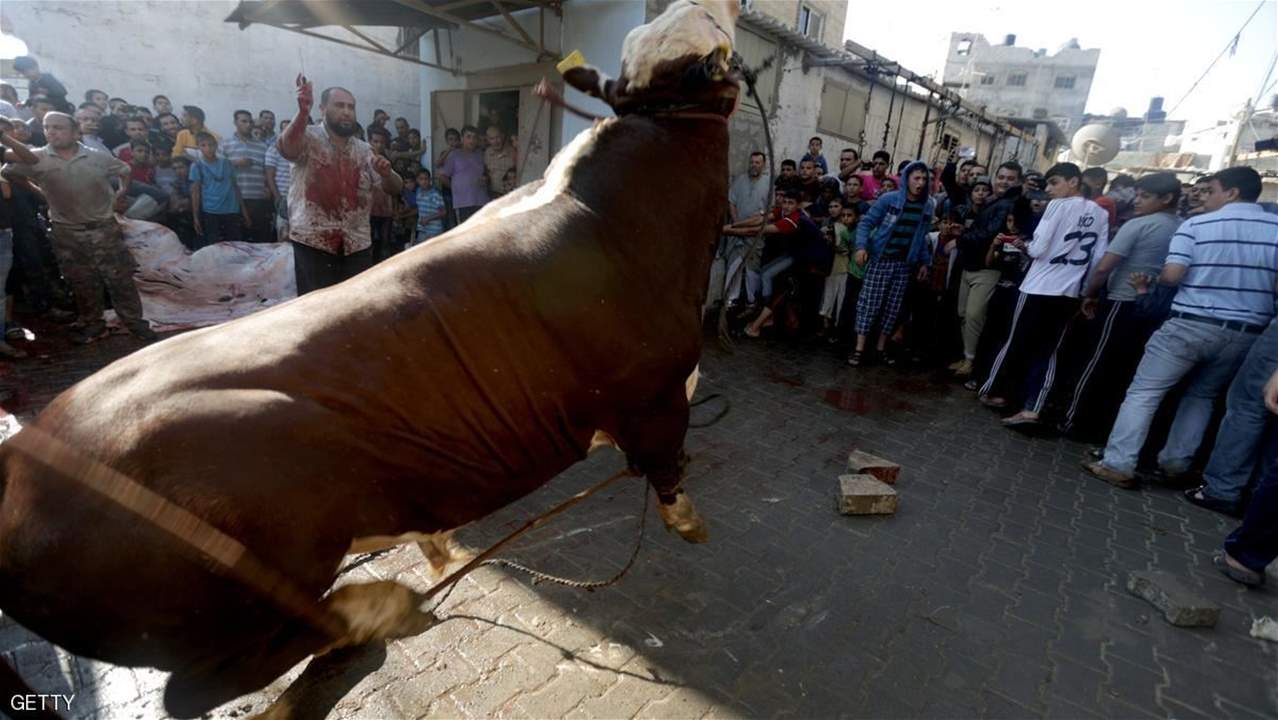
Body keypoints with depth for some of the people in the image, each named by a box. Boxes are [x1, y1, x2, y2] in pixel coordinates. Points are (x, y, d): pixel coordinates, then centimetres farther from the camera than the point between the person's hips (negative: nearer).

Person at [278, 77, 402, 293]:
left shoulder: (364, 150, 12)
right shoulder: (309, 139, -2)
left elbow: (395, 188, 9)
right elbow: (287, 148, -26)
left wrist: (387, 173, -14)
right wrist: (303, 111, -41)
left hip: (357, 245, 4)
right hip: (313, 243, -4)